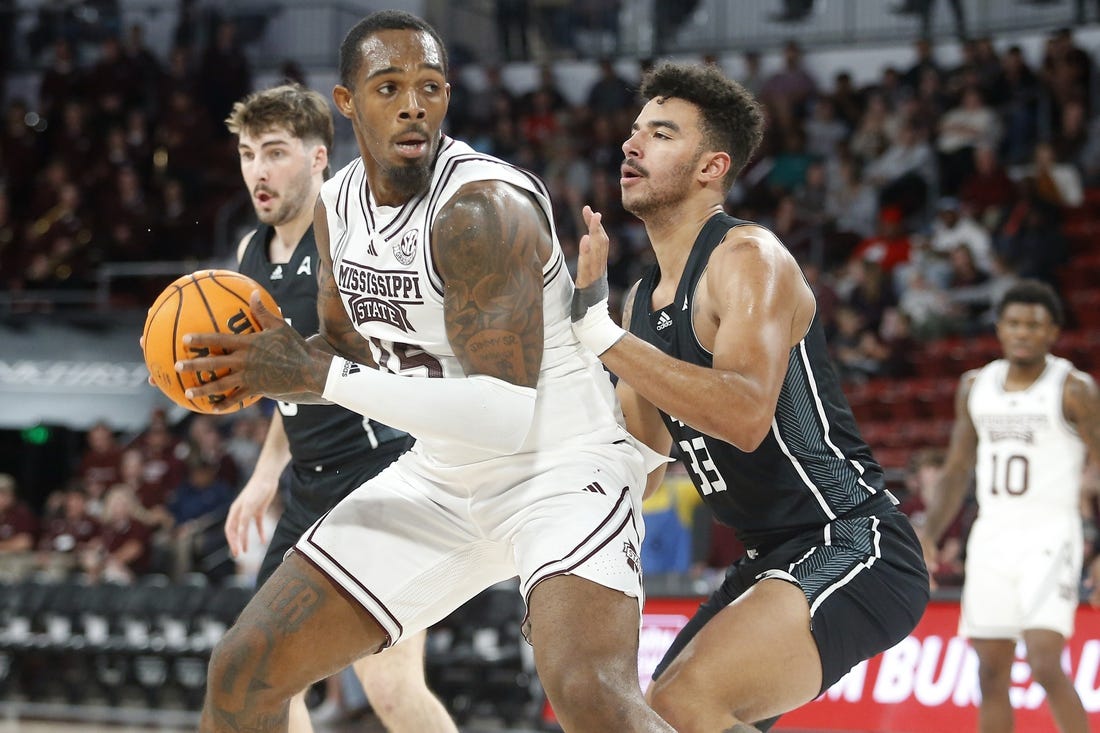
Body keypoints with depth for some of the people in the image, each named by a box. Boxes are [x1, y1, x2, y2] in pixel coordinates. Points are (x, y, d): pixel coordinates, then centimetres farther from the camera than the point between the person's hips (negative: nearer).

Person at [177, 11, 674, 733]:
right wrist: (264, 367, -7)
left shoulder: (482, 207, -25)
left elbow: (508, 414, -31)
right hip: (441, 476, 8)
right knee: (243, 671, 6)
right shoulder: (338, 203, 1)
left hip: (562, 464, -8)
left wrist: (318, 376, -31)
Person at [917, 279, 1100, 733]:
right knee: (991, 675, 6)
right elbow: (958, 469, 17)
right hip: (991, 538, 5)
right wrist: (928, 534, 6)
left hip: (1049, 538, -5)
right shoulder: (974, 387, 10)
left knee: (1046, 665, -17)